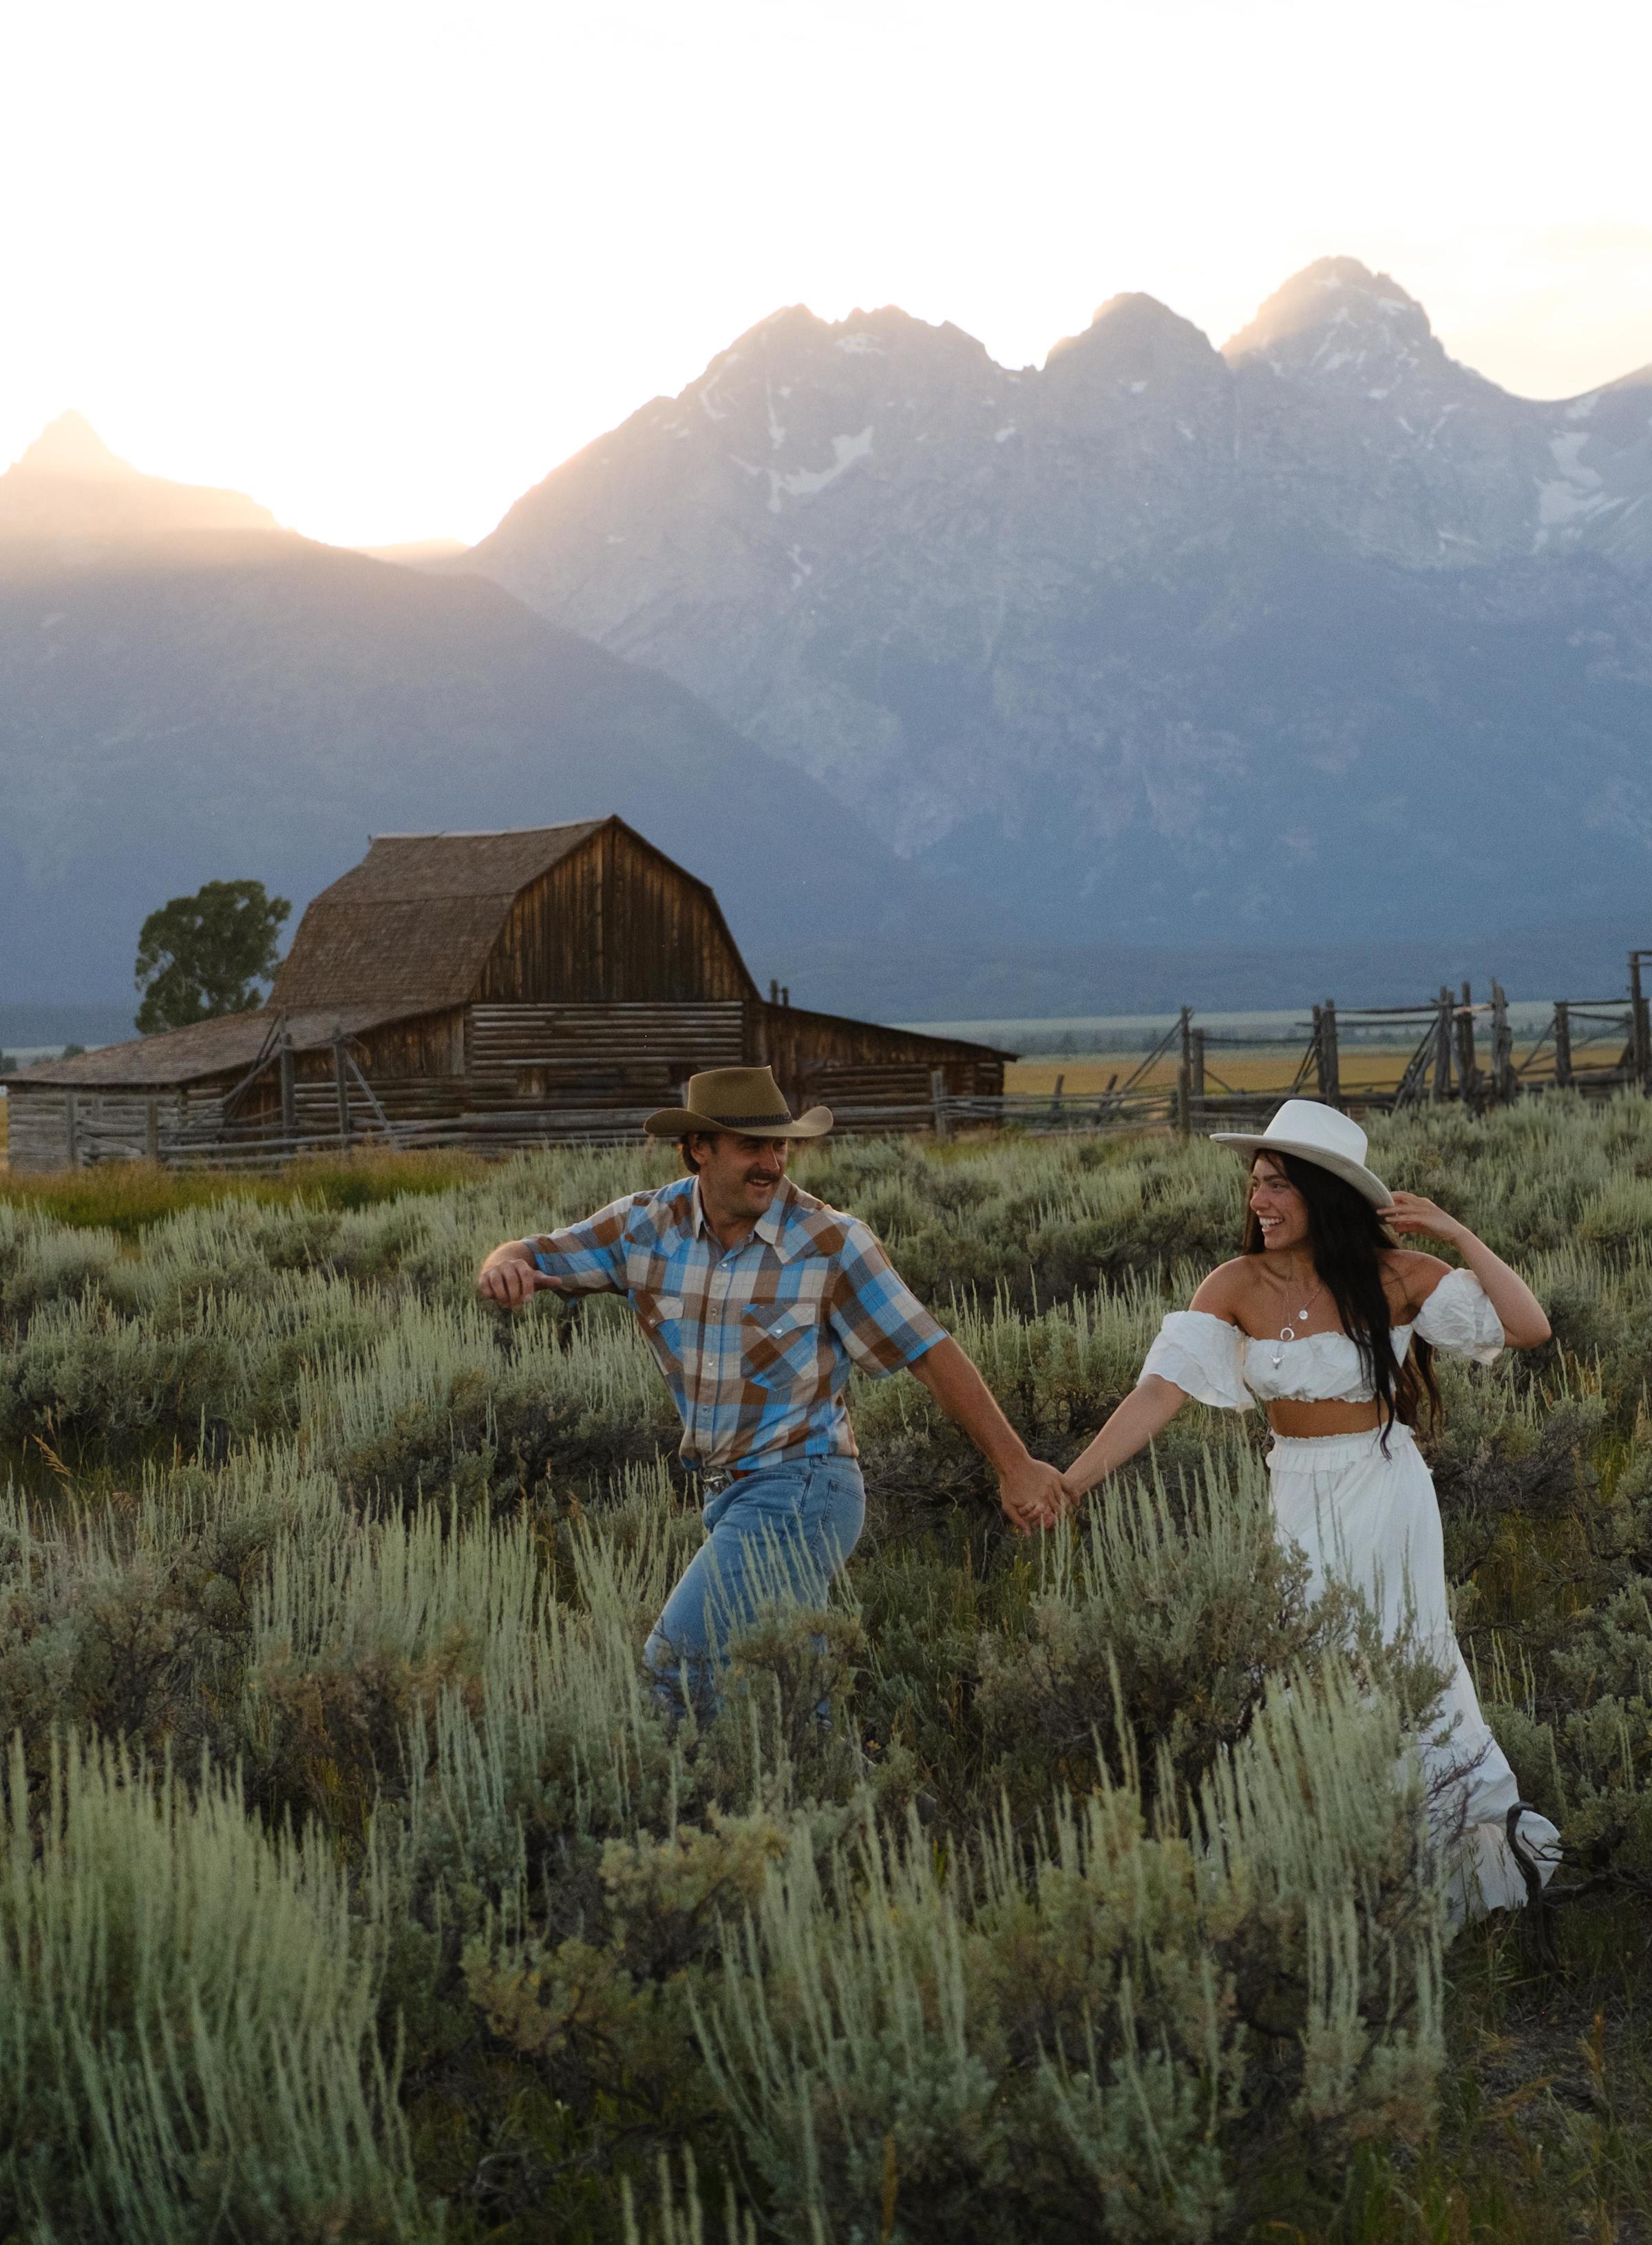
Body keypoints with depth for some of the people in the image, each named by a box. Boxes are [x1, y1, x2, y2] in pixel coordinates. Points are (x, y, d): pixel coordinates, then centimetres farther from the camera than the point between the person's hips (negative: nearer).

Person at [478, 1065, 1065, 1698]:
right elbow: (533, 1257, 1)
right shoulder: (649, 1225, -2)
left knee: (677, 1660, -14)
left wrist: (1015, 1467, -11)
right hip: (734, 1500, 7)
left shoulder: (830, 1242, -15)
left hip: (799, 1496, -7)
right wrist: (504, 1265, -26)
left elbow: (932, 1354, -12)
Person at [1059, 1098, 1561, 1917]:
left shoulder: (1395, 1278, -11)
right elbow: (1161, 1389, -14)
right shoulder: (1238, 1286, -7)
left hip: (1389, 1496, -2)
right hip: (1298, 1502, 2)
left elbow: (1529, 1328, -14)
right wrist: (1073, 1481, -22)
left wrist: (1458, 1236, -18)